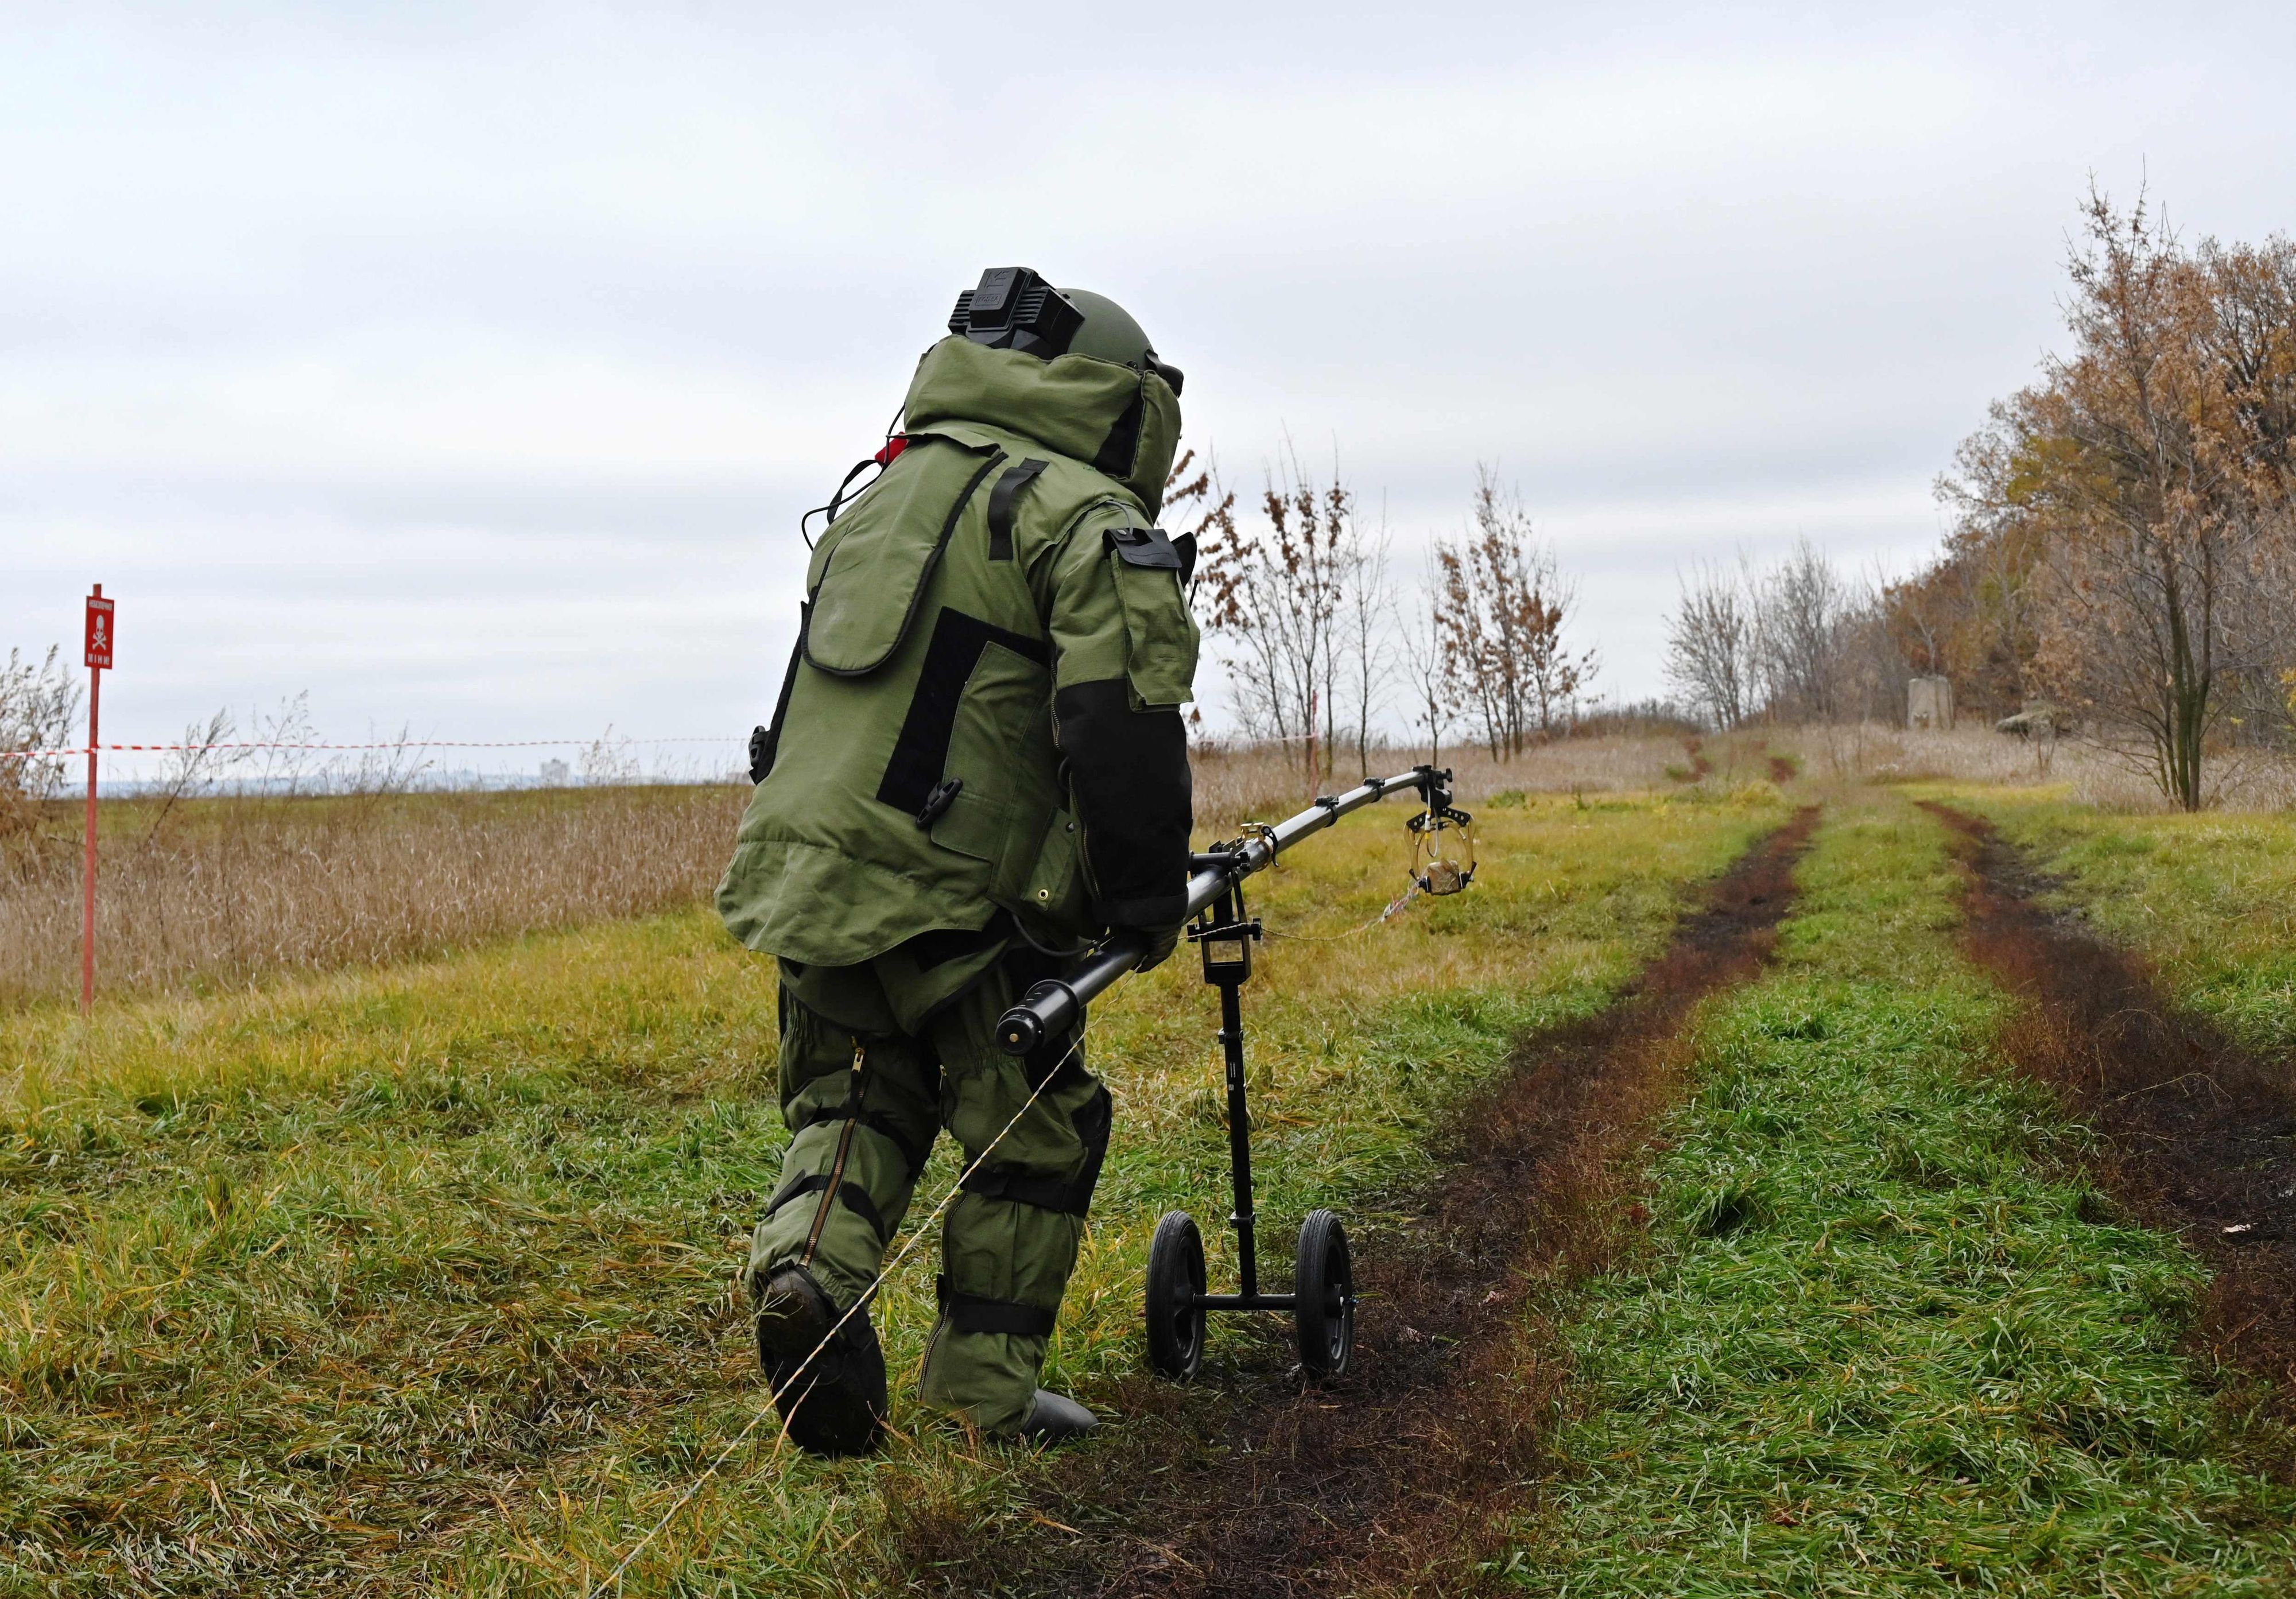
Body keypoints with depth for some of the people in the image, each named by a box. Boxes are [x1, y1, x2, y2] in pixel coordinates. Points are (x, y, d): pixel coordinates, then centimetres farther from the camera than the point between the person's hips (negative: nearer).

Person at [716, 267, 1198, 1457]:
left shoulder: (883, 492, 20)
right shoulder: (1085, 515, -6)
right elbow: (1121, 719, -17)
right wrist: (1147, 893, -5)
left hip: (803, 866, 7)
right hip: (951, 894, -7)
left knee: (851, 1101, 22)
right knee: (1037, 1132, 12)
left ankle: (809, 1259, -6)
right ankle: (986, 1384, 20)